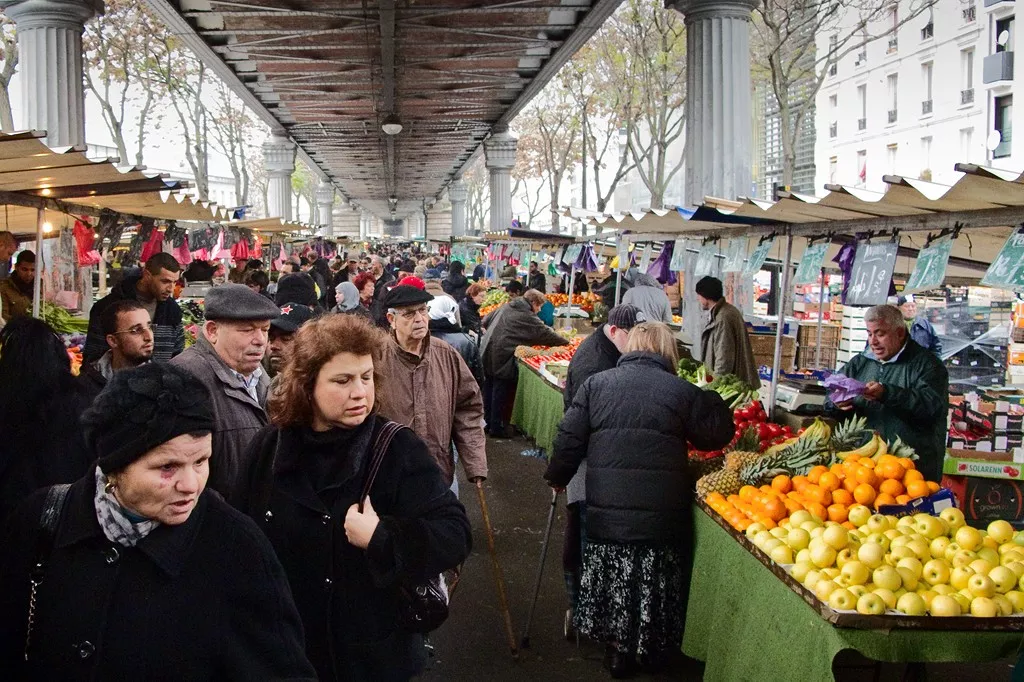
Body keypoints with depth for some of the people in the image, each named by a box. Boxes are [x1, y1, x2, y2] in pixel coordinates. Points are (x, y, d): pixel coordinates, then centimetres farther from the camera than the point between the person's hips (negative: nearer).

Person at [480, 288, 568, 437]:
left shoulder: (507, 306, 13)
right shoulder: (527, 317, -10)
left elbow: (486, 320, 21)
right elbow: (546, 334, -6)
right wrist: (565, 342, 7)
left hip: (487, 352, 8)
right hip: (502, 357, -8)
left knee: (489, 389, 16)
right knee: (500, 392, 1)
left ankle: (488, 422, 27)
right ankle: (496, 427, 7)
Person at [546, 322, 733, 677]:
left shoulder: (596, 384, 2)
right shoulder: (683, 391, -4)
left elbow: (569, 440, 2)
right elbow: (718, 434, 6)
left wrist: (557, 477, 18)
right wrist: (712, 399, 23)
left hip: (605, 511, 2)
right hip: (661, 513, -1)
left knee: (613, 578, 16)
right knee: (654, 583, 15)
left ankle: (618, 651, 27)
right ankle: (652, 652, 29)